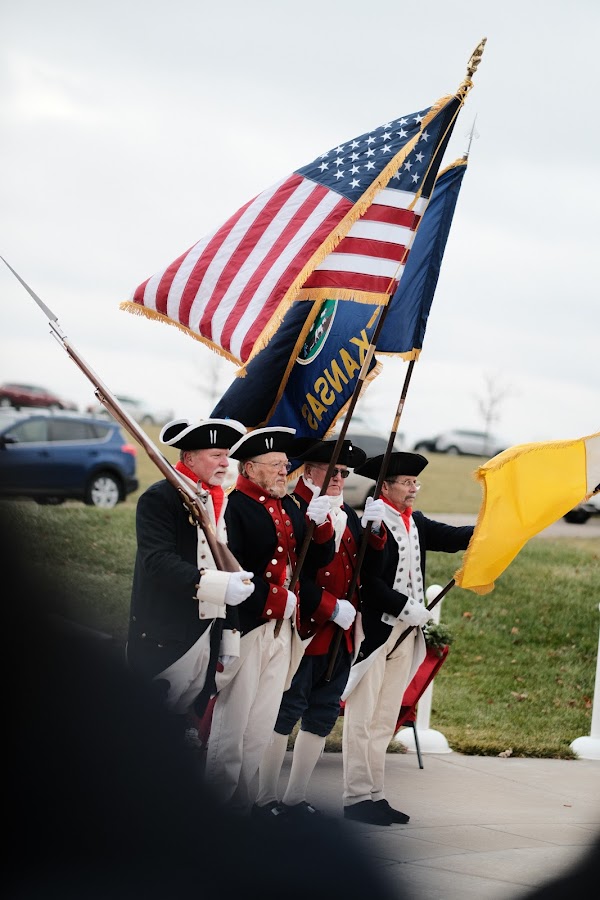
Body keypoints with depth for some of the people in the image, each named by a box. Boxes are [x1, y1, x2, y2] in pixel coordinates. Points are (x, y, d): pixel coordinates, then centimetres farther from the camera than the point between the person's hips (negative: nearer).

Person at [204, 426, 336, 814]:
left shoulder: (291, 507, 16)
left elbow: (318, 559, 15)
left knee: (261, 729, 11)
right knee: (231, 725, -2)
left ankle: (241, 805, 18)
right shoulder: (233, 506, -10)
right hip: (246, 628, -8)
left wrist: (320, 524, -3)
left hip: (284, 629, 8)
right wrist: (276, 599, -17)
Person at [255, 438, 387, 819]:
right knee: (286, 712, -3)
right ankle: (267, 800, 5)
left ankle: (296, 798, 19)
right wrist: (333, 607, -19)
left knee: (323, 715, 11)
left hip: (342, 634, 8)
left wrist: (375, 529, -4)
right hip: (304, 631, -8)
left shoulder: (348, 515, 16)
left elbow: (369, 566, 11)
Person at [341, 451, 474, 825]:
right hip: (374, 629, -8)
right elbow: (367, 580, -18)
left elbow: (452, 538, 6)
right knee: (363, 717, -3)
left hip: (406, 634, 8)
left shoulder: (416, 523, 14)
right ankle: (357, 797, 0)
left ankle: (376, 795, 16)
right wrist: (407, 609, -20)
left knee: (385, 721, 12)